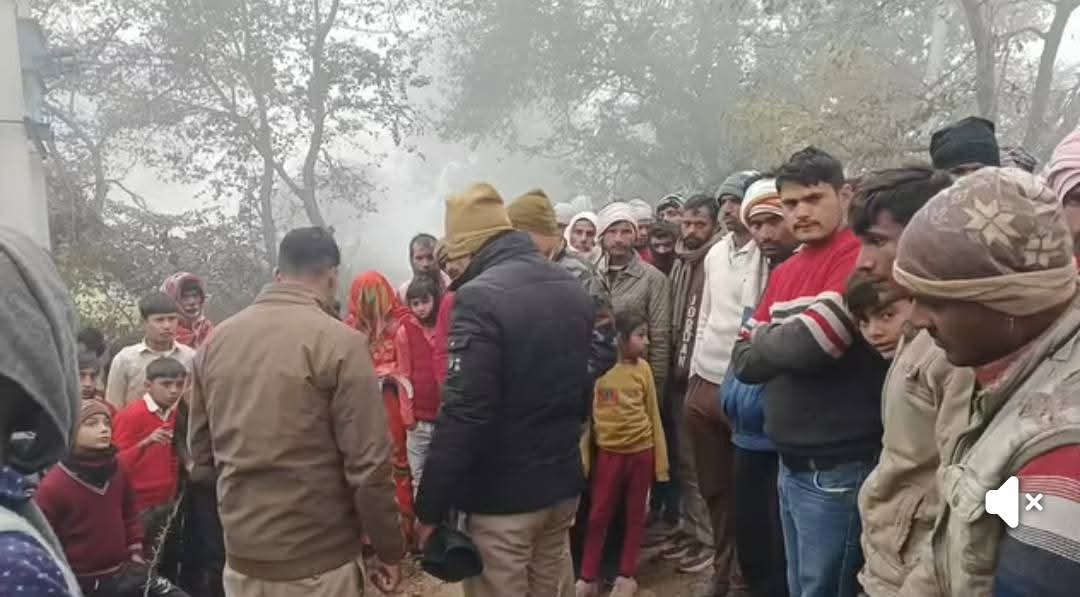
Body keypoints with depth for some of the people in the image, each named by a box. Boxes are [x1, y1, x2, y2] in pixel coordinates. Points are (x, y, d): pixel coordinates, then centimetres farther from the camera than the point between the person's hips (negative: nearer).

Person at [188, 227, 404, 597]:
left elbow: (200, 453, 9)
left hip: (241, 555, 5)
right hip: (318, 561, -5)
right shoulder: (340, 342, -17)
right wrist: (388, 549, -5)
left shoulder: (215, 341, 1)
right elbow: (368, 462, -17)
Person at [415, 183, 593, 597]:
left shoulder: (480, 297, -20)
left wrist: (431, 507, -16)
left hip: (503, 494, -8)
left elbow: (462, 414, -24)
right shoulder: (573, 290, 7)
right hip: (564, 482, 8)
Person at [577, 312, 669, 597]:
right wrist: (582, 458, -4)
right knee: (598, 516, 9)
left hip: (641, 452, 2)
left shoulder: (643, 368, -2)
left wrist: (660, 460, 3)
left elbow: (653, 414, 3)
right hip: (608, 453, -1)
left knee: (636, 516, 13)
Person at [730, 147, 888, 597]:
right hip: (790, 463, 8)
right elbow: (742, 359, 7)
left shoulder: (858, 257, -13)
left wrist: (764, 340, -4)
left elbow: (812, 342, -24)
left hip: (838, 468, -8)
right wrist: (786, 344, -11)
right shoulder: (784, 272, 11)